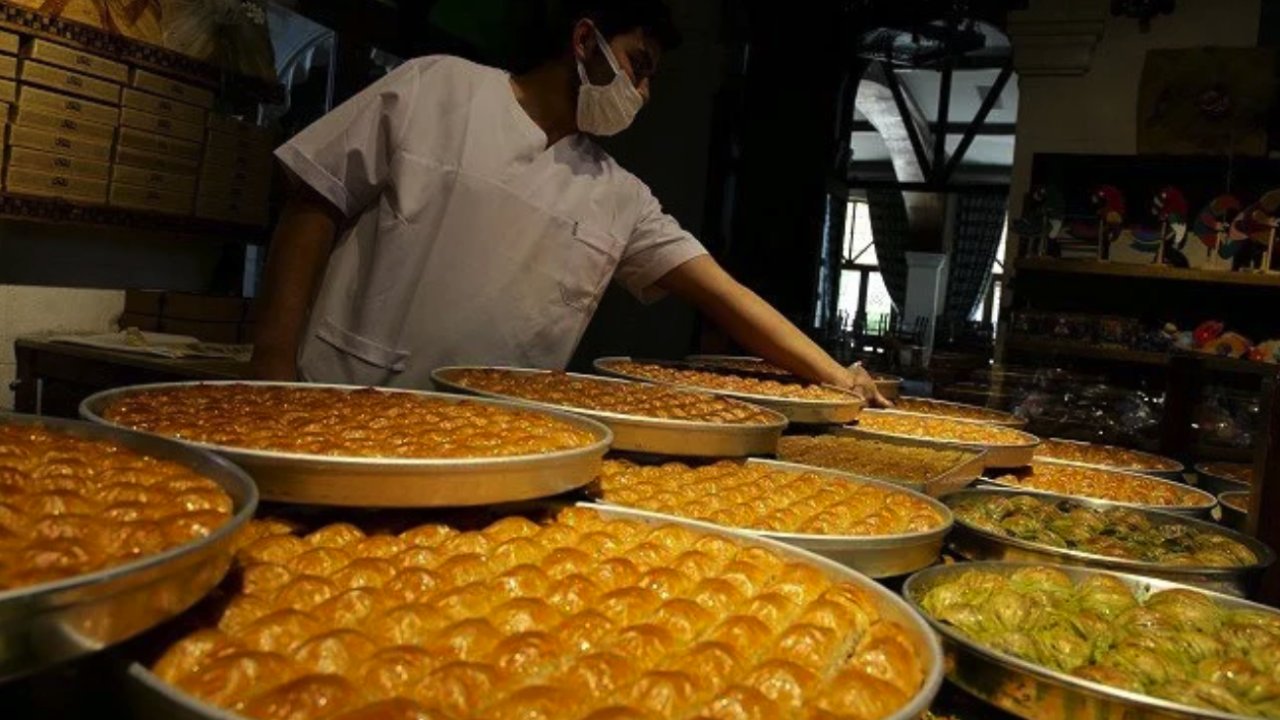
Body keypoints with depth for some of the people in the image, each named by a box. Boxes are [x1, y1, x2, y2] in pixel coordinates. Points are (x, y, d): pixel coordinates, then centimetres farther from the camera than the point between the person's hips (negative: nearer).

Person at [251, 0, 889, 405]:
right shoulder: (436, 87, -1)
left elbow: (723, 293, 4)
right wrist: (274, 367, -10)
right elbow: (314, 210, -2)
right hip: (347, 410, -2)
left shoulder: (619, 199, 6)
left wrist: (835, 377, -4)